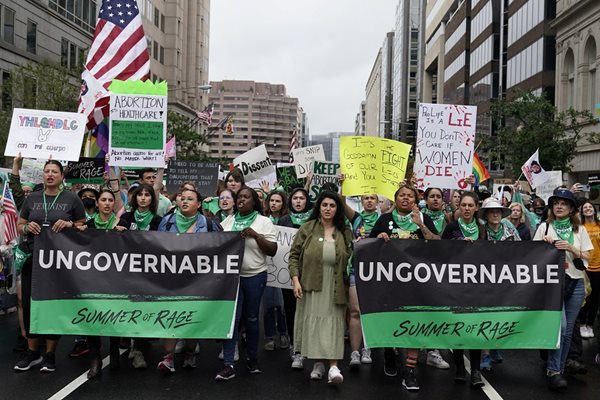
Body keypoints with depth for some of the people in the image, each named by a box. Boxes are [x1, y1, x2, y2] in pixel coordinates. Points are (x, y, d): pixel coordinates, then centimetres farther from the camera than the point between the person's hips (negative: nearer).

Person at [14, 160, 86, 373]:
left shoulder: (72, 199, 3)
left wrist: (69, 224, -13)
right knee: (30, 303, 3)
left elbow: (83, 226, 6)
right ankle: (32, 352, 19)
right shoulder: (32, 198, 11)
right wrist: (27, 227, -7)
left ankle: (50, 354, 14)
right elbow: (19, 225, 15)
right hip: (32, 258, 3)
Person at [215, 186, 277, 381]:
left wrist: (256, 235, -17)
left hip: (254, 276, -1)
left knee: (251, 318, 11)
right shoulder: (228, 220, 9)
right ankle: (228, 365, 2)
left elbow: (273, 250, -5)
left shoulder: (264, 222, 0)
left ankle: (252, 357, 28)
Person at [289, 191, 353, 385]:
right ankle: (318, 363, 18)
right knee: (313, 323, 5)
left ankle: (333, 366, -5)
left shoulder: (345, 232, 6)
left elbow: (351, 259, 10)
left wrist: (351, 285, 4)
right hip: (311, 286, 0)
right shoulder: (307, 229, 1)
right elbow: (294, 255, 0)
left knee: (333, 323, -3)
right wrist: (295, 280, -9)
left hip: (335, 288, 1)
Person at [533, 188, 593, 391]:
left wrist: (571, 249, -13)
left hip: (575, 282, 3)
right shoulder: (544, 227, 2)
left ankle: (559, 368, 21)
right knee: (559, 325, -15)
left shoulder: (579, 229, 7)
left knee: (568, 328, 8)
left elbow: (586, 257, 4)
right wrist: (544, 245, -15)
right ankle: (553, 371, -7)